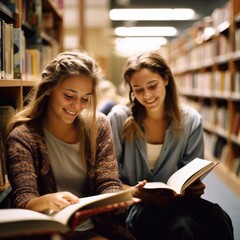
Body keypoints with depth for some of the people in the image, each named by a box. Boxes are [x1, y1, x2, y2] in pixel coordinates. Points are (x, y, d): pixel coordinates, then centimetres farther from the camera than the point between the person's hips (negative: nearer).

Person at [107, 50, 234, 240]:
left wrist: (194, 186, -18)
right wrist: (139, 193, -23)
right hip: (133, 203, -3)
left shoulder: (191, 120, 0)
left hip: (176, 200, 4)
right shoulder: (119, 118, -7)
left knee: (218, 220, -29)